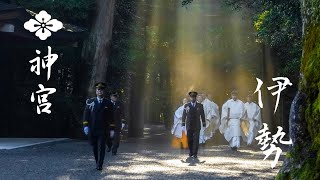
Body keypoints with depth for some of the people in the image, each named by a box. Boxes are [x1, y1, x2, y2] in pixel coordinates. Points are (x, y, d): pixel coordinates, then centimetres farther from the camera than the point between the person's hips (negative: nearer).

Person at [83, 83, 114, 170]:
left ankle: (99, 165, -4)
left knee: (101, 148, -6)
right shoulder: (90, 102, 5)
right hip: (92, 130, 1)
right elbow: (86, 114, 3)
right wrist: (85, 126, -7)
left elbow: (111, 117, 5)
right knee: (94, 148, 9)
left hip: (103, 130, -1)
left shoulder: (108, 103, 4)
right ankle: (97, 162, 24)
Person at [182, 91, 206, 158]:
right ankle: (191, 152, 28)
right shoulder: (186, 106, 4)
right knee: (189, 140, 7)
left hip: (197, 126, -1)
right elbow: (184, 116, 4)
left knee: (196, 140, -6)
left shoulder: (200, 106, 4)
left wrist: (204, 125, 2)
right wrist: (183, 124, -1)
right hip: (189, 126, 1)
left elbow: (202, 116, 5)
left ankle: (195, 154, -1)